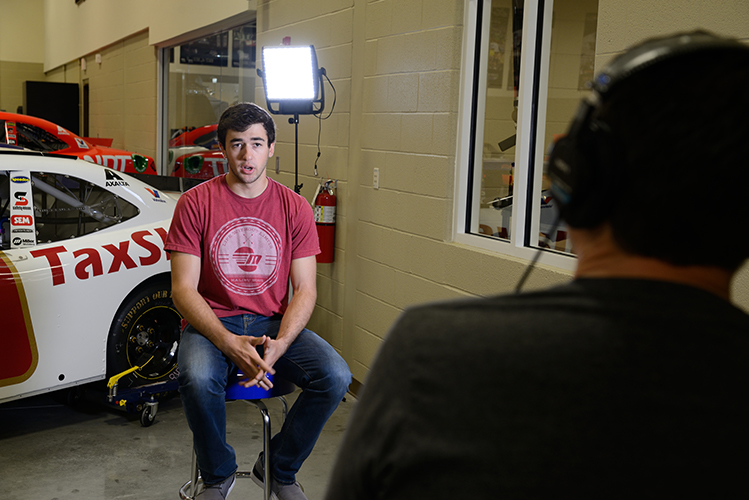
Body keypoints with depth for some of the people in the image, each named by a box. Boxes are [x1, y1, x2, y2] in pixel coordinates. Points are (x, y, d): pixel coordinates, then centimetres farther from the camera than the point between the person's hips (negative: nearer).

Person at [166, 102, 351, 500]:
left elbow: (305, 290, -1)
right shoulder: (195, 204, -3)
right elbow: (183, 290, -8)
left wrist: (279, 345, -20)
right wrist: (230, 343, -24)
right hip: (212, 323, -2)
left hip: (275, 322, 2)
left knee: (336, 377, -23)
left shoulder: (294, 208, 2)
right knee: (197, 380, -34)